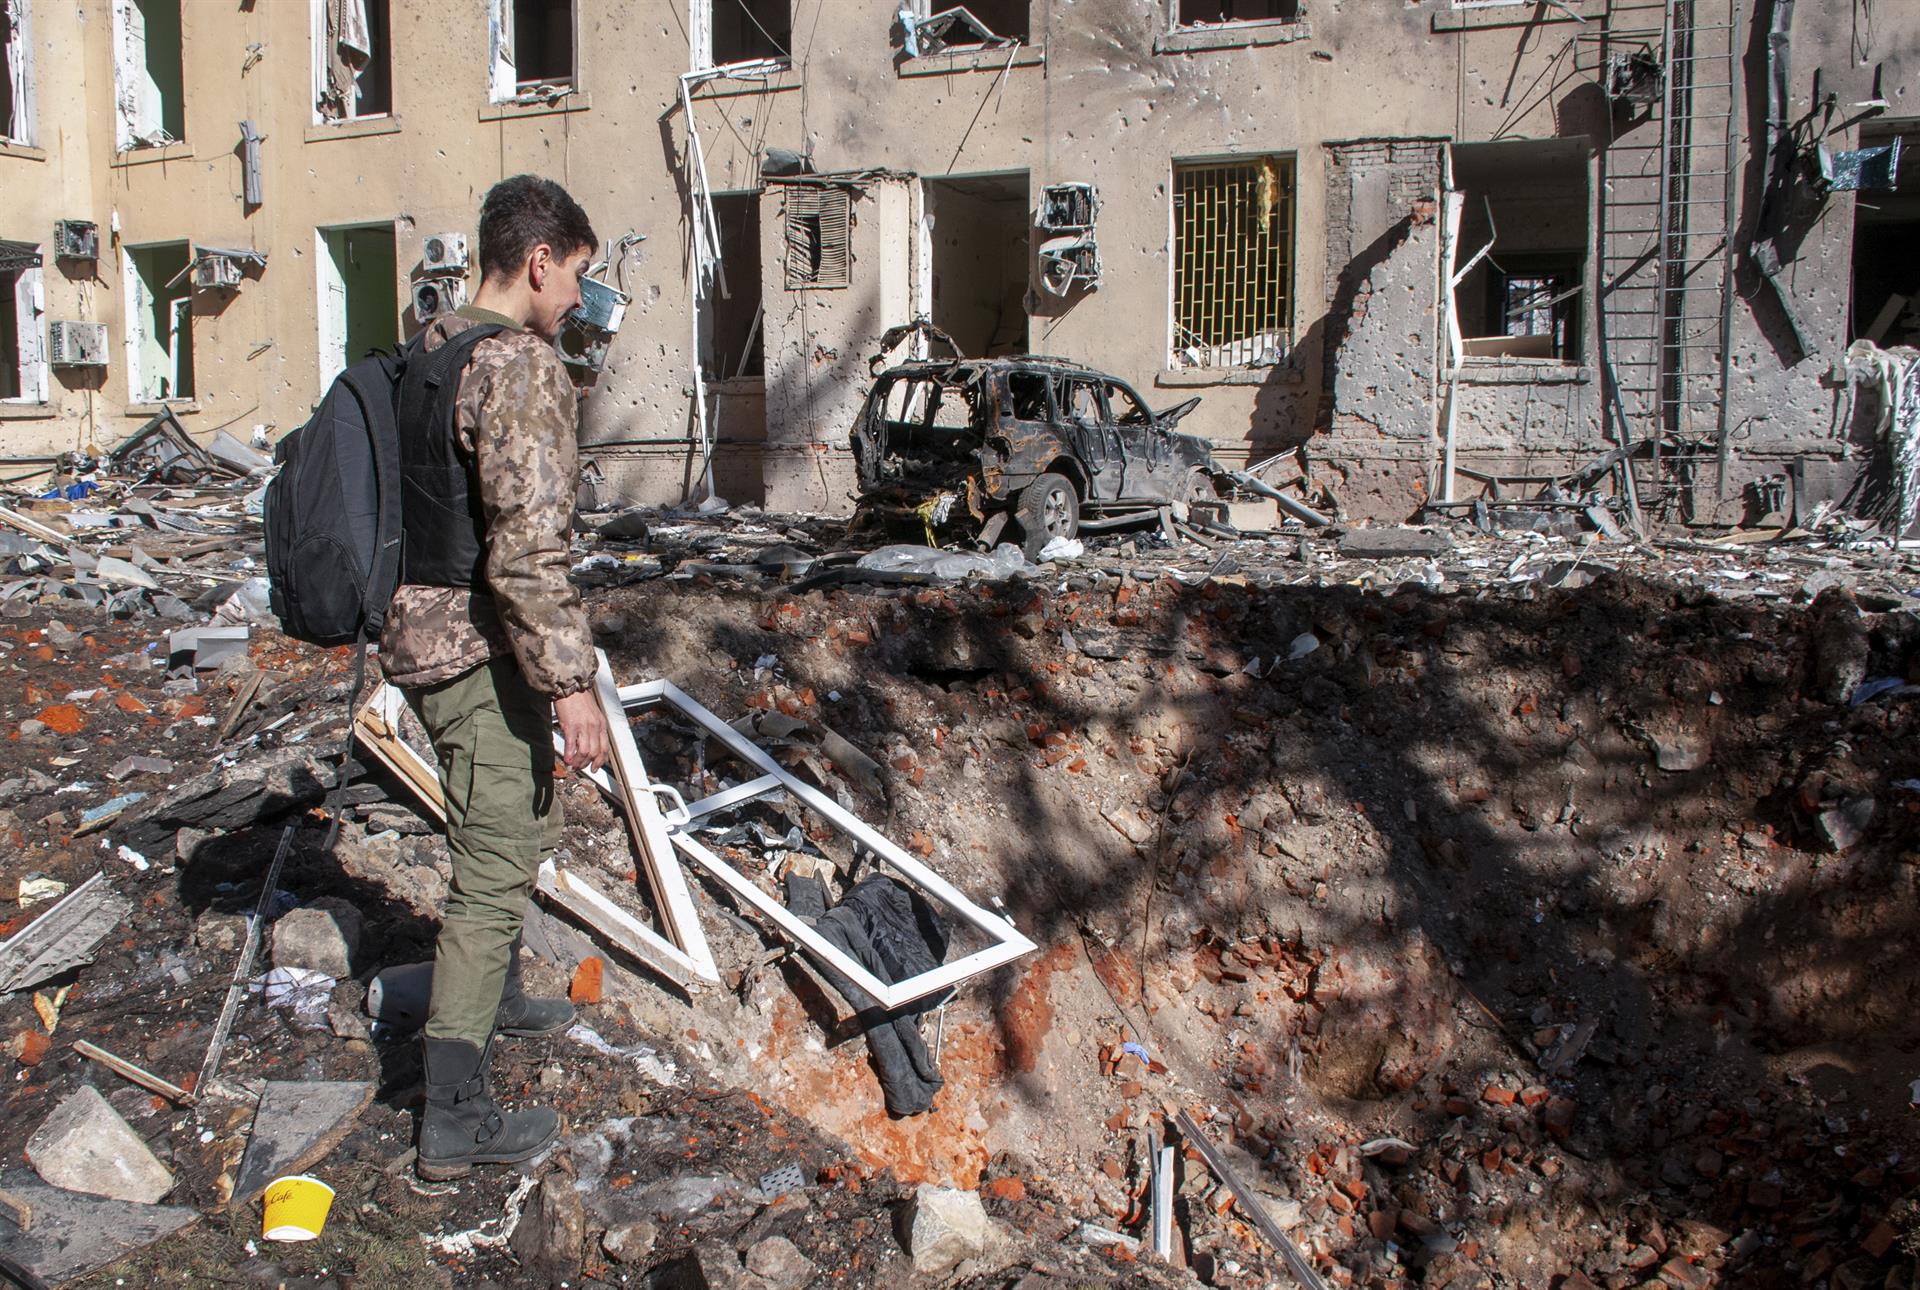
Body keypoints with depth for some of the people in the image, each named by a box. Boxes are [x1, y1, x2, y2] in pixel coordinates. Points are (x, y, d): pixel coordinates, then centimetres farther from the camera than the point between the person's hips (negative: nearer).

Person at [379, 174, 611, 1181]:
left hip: (420, 633, 10)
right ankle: (455, 1119, 4)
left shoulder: (427, 352, 11)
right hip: (479, 653, -10)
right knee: (494, 868, -2)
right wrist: (570, 681, -22)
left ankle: (493, 994, 48)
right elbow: (529, 547, -26)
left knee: (521, 824, 28)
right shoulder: (521, 365, -19)